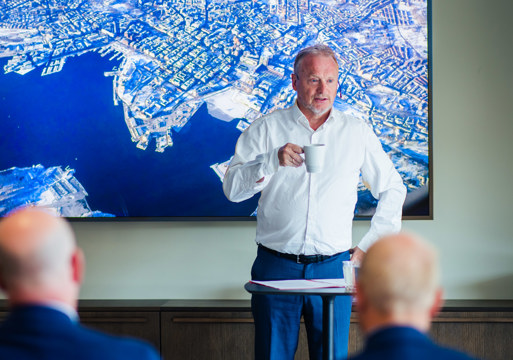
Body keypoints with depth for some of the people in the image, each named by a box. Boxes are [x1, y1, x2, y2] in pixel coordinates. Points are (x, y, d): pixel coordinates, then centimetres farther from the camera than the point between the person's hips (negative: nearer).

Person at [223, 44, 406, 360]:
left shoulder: (357, 132, 9)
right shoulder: (266, 128, 5)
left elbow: (393, 189, 17)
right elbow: (232, 189, -3)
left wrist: (370, 247, 10)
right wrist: (272, 161, -19)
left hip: (332, 267, 1)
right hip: (276, 266, -1)